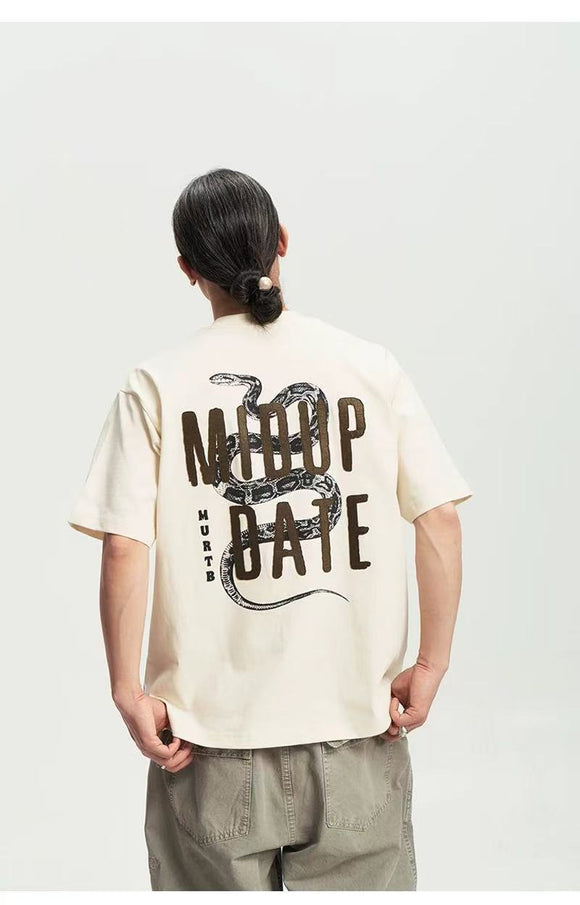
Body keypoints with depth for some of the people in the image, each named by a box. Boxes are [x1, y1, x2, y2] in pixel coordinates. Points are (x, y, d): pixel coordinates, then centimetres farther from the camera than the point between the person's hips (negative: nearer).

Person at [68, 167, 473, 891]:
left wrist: (129, 693, -3)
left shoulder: (156, 384, -5)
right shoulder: (370, 365, -2)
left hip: (210, 728, 0)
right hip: (356, 715, 1)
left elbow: (124, 548, -10)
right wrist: (430, 666, 1)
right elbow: (439, 518, -5)